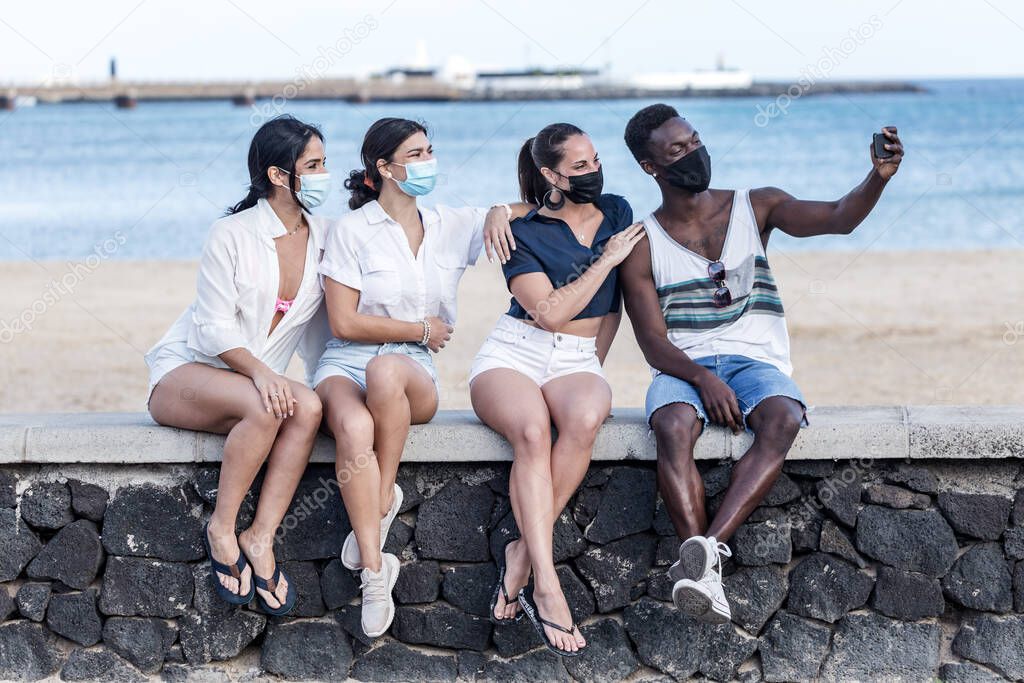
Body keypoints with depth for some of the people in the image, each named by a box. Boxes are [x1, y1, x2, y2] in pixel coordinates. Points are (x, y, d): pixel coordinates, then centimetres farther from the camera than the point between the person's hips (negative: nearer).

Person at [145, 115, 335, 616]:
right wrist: (259, 372, -32)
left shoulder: (322, 239, 6)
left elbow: (316, 330, 13)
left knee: (308, 407, -29)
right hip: (185, 371, -5)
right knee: (264, 407, -36)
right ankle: (222, 528, -21)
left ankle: (261, 537, -29)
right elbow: (214, 327, -15)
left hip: (255, 381, 5)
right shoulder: (233, 235, -10)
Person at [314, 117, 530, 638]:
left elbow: (542, 207, 22)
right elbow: (344, 323, -5)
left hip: (413, 376, 2)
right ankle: (375, 569, -36)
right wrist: (422, 330, -1)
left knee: (385, 370, -39)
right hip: (344, 366, -2)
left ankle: (383, 500, -22)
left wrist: (501, 211, -1)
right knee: (354, 429, -40)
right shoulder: (351, 230, 0)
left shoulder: (450, 227, 13)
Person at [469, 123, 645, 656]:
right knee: (532, 431, -38)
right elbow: (550, 312, -13)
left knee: (584, 419, -37)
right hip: (514, 353, -3)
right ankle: (546, 585, -44)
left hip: (578, 360, 3)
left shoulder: (617, 213, 12)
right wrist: (607, 259, -8)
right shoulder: (524, 233, -1)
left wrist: (594, 367, 12)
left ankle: (521, 555, -31)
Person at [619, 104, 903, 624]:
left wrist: (878, 179, -24)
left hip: (756, 363, 1)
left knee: (782, 420, -35)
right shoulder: (643, 245, 7)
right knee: (673, 429, -37)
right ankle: (705, 578, -45)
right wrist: (702, 378, -22)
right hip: (683, 369, -1)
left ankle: (707, 548, -45)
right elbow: (654, 343, -2)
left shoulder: (754, 207, 12)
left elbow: (837, 219, -3)